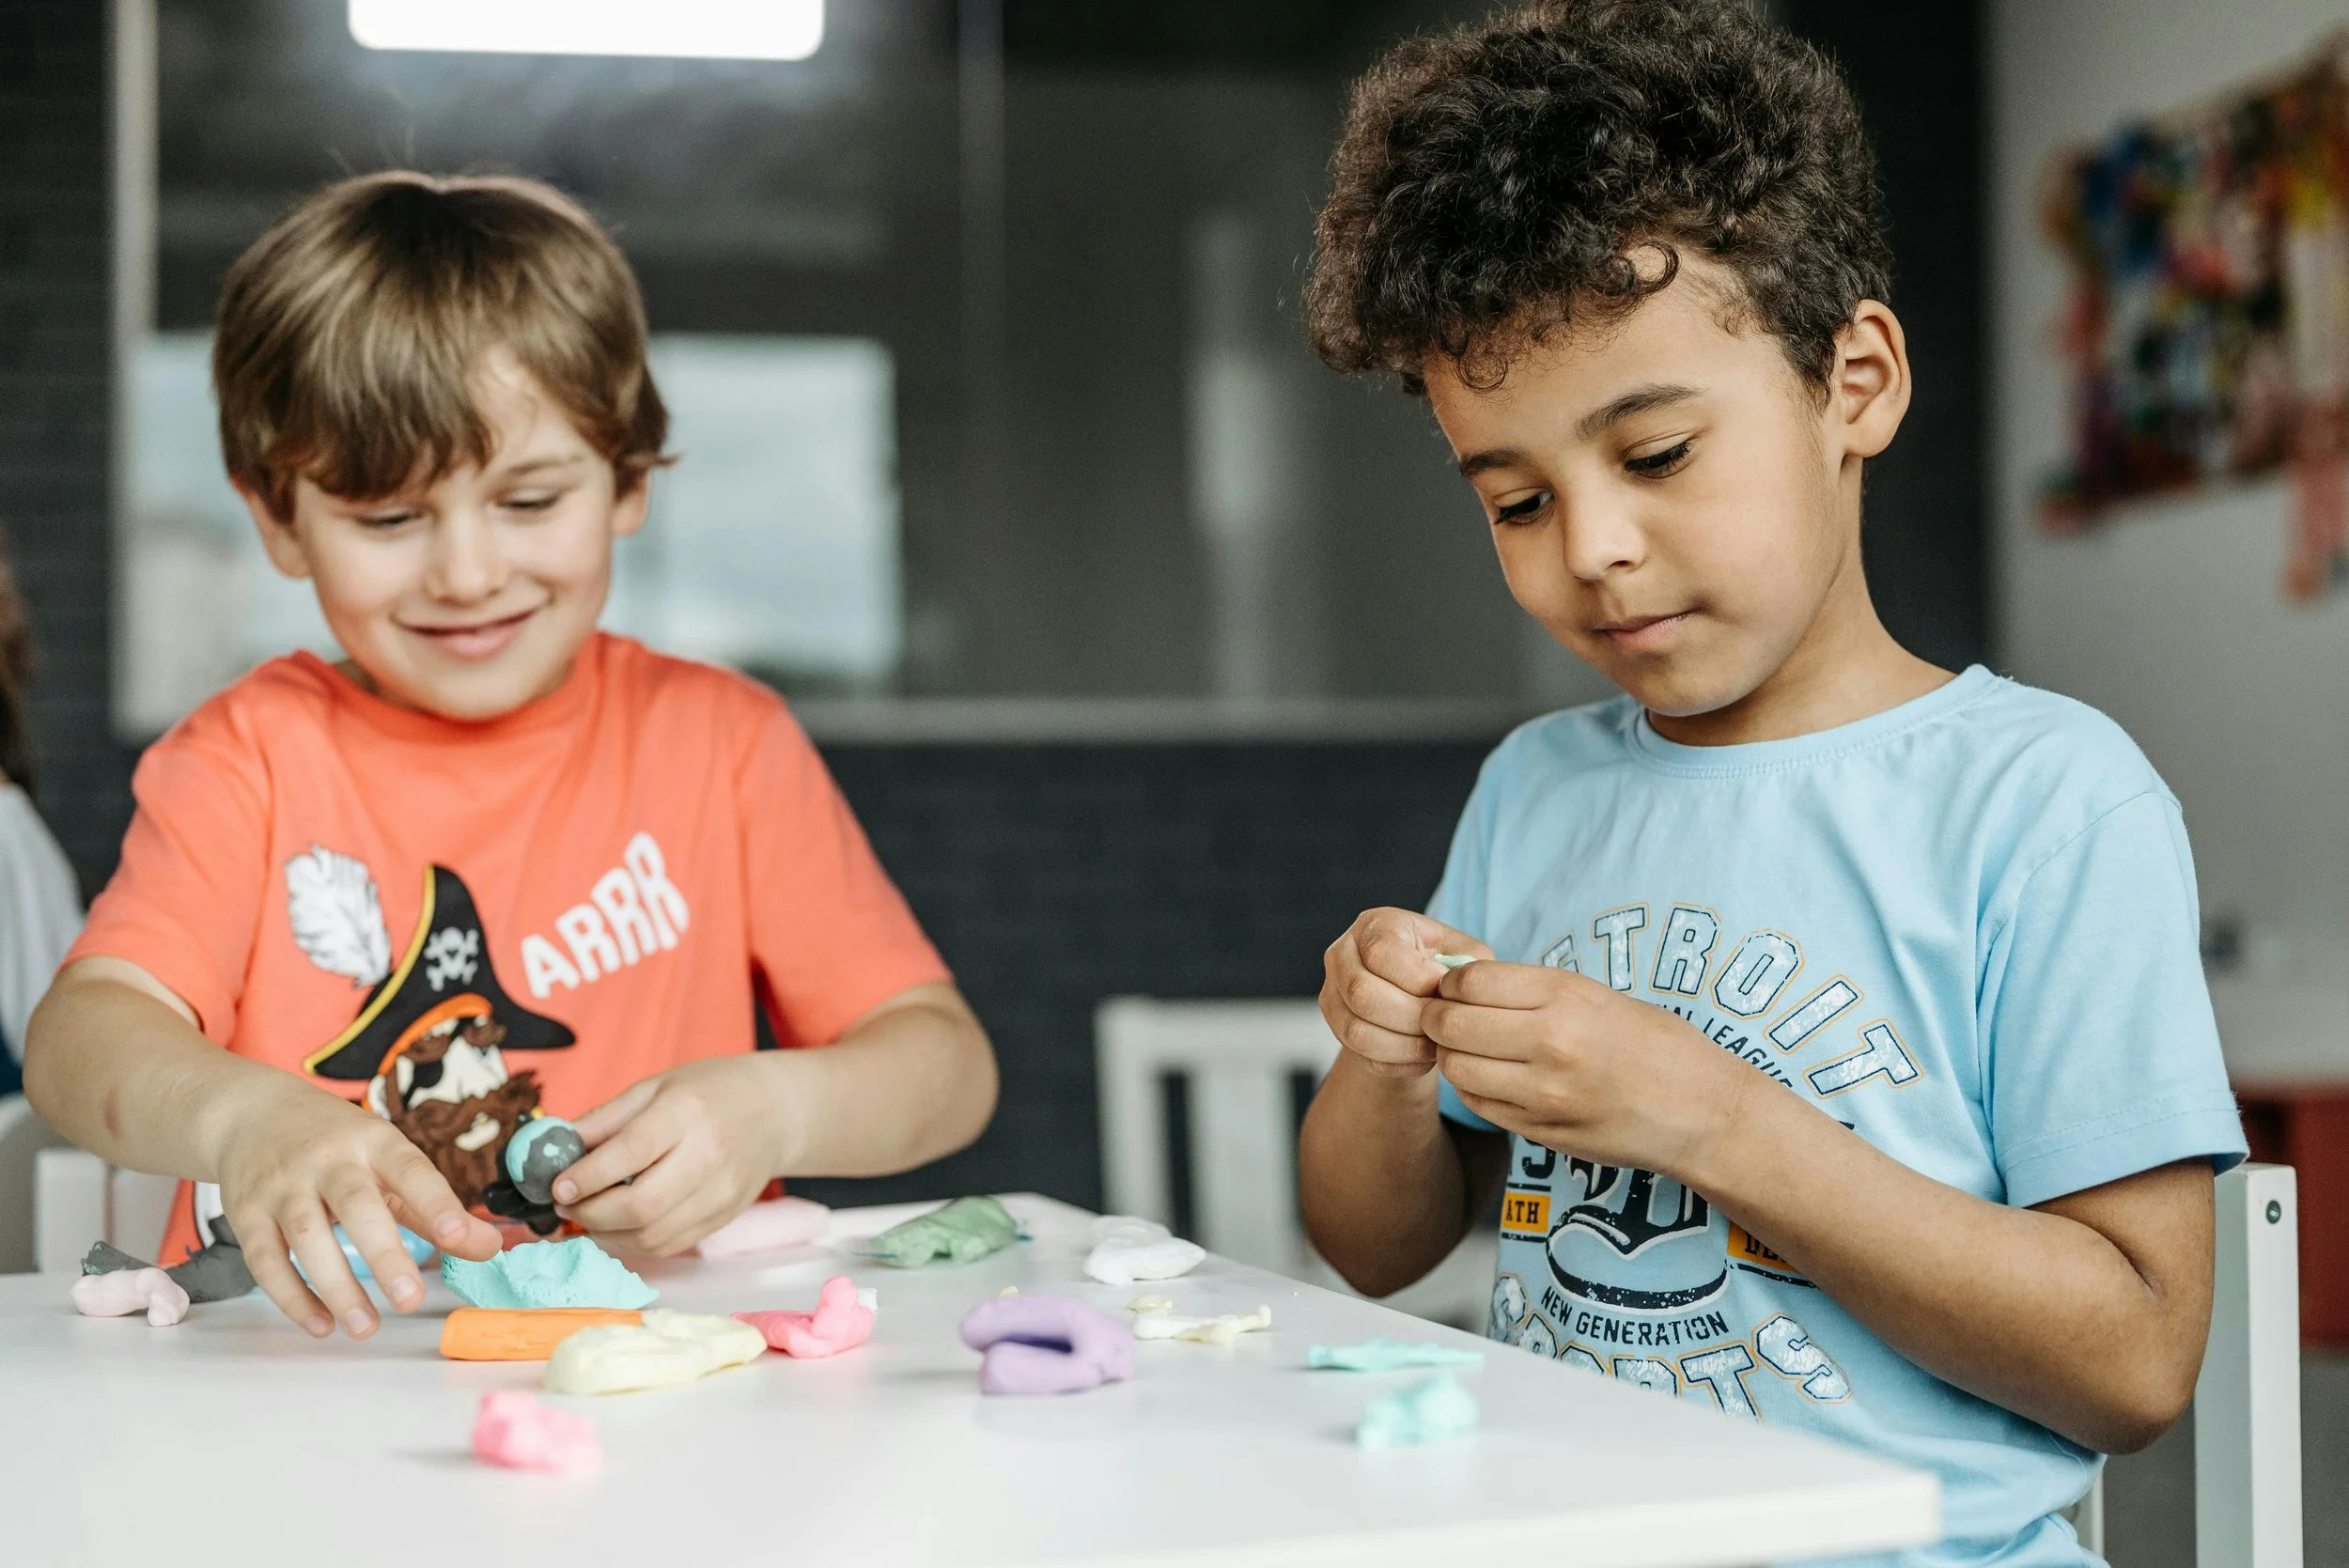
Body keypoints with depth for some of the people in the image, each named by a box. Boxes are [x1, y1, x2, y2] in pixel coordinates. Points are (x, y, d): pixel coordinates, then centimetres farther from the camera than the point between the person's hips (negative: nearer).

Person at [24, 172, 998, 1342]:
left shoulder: (718, 740, 6)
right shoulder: (253, 754, 4)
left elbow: (947, 1061, 1)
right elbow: (78, 1037, -11)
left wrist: (771, 1108, -21)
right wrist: (243, 1116, -34)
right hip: (317, 1343, 0)